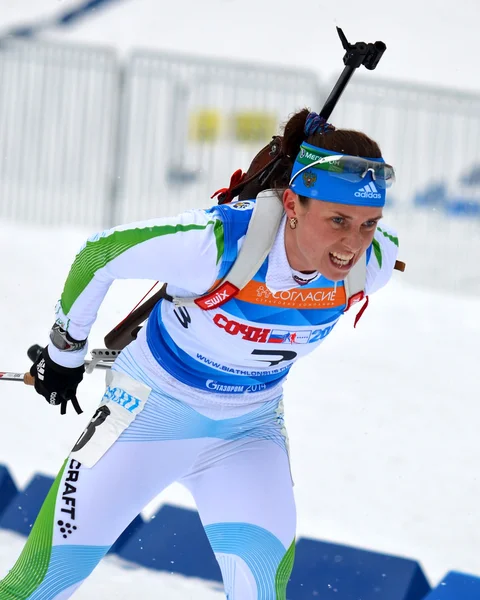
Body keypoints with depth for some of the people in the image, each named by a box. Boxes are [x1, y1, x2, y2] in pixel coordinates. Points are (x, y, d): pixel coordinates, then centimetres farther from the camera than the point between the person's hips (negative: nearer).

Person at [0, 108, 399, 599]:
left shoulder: (374, 262, -22)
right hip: (155, 406, -3)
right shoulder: (216, 241, -35)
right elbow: (99, 254, -18)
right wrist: (65, 351, -2)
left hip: (249, 430, 3)